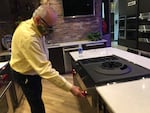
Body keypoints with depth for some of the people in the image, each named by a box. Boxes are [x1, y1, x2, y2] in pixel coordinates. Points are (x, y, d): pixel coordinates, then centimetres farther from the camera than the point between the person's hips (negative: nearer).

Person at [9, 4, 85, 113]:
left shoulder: (35, 27, -6)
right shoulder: (28, 37, -37)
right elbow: (44, 68, -40)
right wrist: (70, 87, -38)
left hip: (33, 70, 9)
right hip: (25, 75, -8)